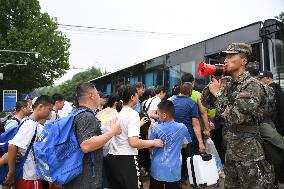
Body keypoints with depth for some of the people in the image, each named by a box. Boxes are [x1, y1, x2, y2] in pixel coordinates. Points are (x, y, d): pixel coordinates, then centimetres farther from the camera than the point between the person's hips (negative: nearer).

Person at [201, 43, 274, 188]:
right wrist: (214, 80, -3)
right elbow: (205, 102, 8)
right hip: (230, 152, 8)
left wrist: (218, 93, -15)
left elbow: (235, 117, -25)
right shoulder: (226, 82, 6)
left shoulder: (252, 85, -16)